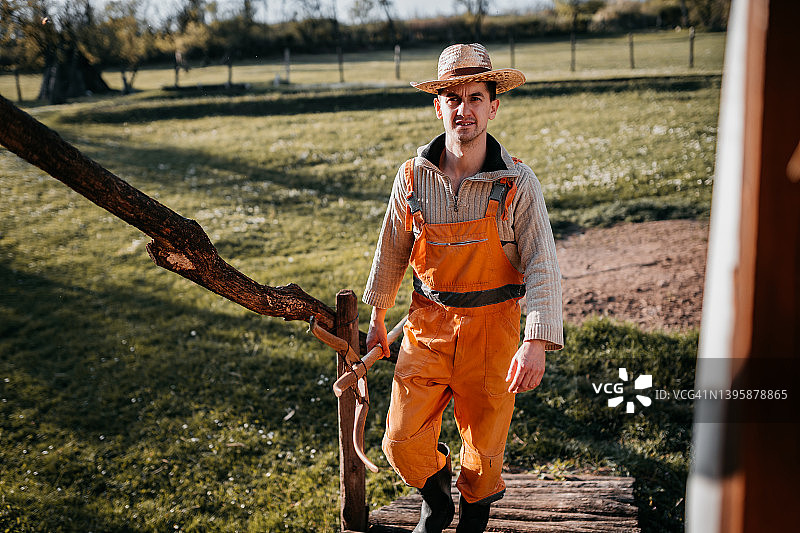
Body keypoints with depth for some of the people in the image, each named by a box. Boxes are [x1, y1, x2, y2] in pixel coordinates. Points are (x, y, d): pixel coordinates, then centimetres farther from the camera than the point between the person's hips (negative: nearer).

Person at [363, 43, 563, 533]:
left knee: (484, 449, 10)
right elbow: (392, 250, 11)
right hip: (428, 326, 2)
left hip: (492, 329, -2)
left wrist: (537, 343, -24)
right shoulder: (414, 176, -3)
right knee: (403, 442, 0)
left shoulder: (518, 183, -10)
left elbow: (543, 267, -12)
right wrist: (378, 316, 18)